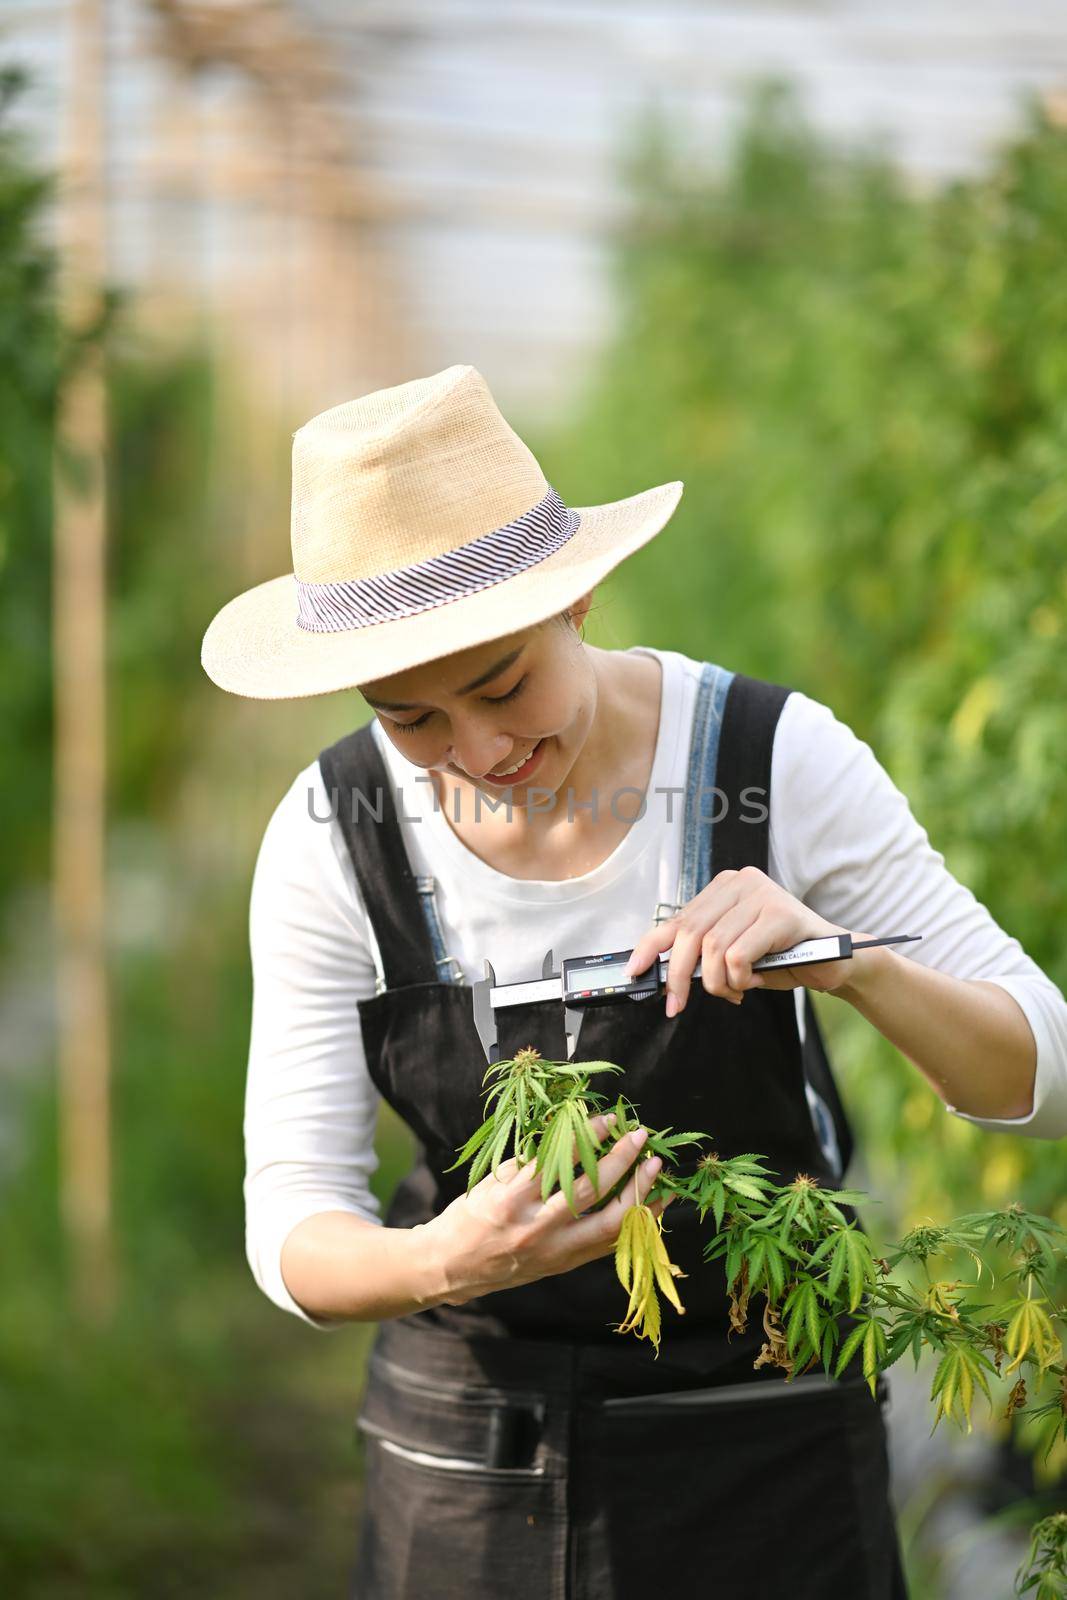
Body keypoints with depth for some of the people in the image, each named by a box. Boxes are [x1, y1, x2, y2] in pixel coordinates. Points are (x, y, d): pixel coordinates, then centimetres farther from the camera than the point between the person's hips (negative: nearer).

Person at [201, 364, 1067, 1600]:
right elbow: (294, 1233, -13)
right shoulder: (333, 837, -13)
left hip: (765, 1446, -1)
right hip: (466, 1456, 1)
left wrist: (844, 961, -35)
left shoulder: (774, 763, -18)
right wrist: (444, 1263, -36)